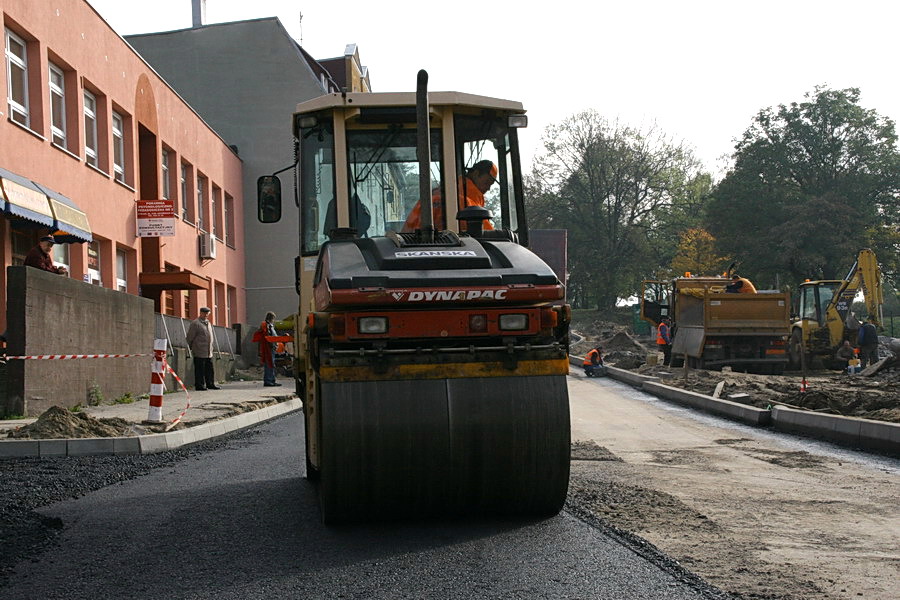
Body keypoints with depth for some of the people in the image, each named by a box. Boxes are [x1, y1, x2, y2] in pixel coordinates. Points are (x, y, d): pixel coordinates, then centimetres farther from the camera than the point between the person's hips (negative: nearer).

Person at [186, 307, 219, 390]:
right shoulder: (195, 323, -6)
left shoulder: (208, 323, 18)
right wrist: (192, 348, 1)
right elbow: (190, 337, -5)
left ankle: (210, 384, 15)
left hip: (209, 352, 8)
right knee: (200, 369, -5)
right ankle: (199, 386, -2)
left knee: (210, 369, 9)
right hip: (199, 352, -8)